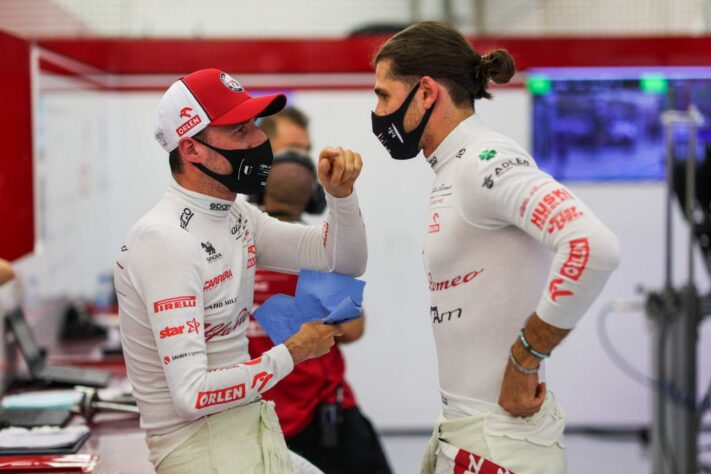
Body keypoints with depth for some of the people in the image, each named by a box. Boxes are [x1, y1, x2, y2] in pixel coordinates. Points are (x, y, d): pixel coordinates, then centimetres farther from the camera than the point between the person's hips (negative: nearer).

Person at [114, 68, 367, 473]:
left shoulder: (237, 217, 6)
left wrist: (341, 193, -8)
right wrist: (292, 353, -15)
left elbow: (344, 261, 10)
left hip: (252, 431, 8)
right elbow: (192, 395, -26)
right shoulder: (166, 240, -21)